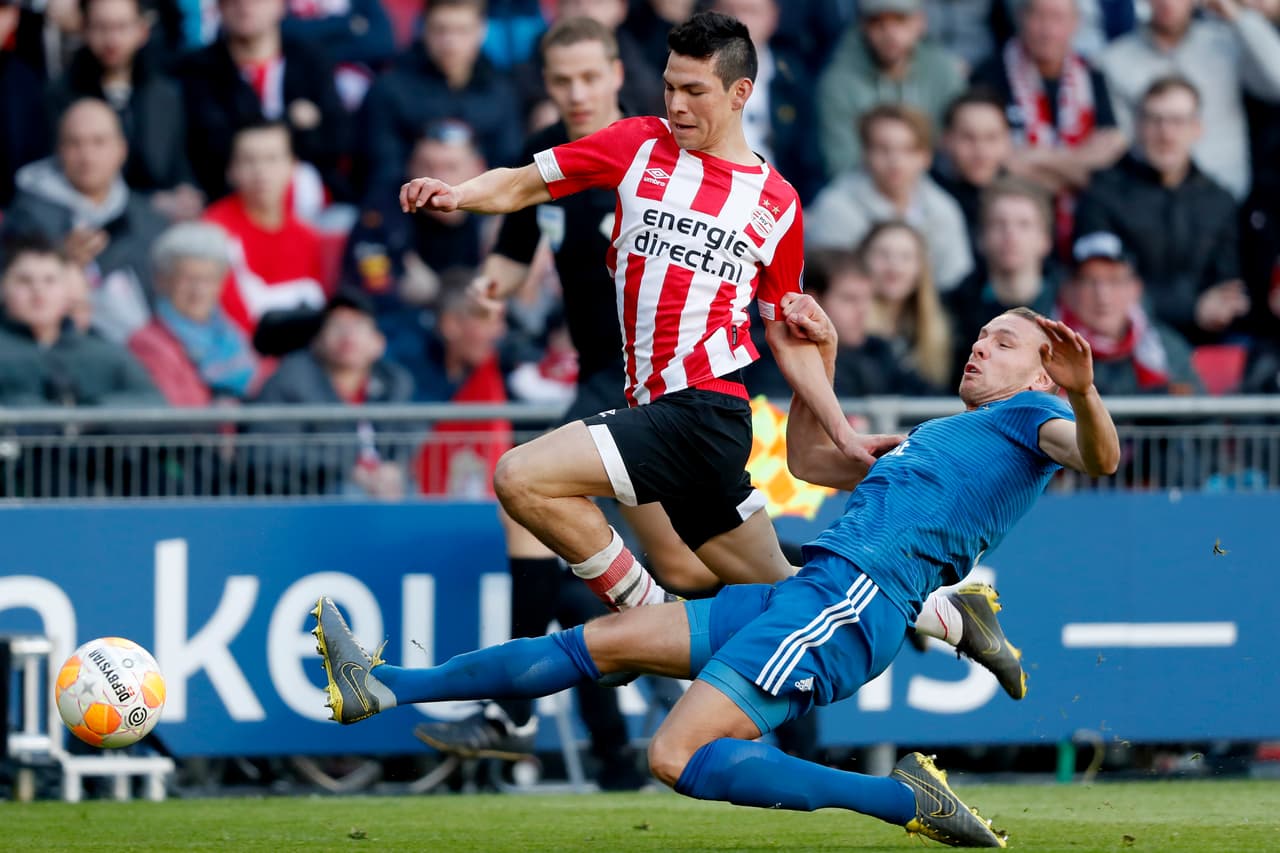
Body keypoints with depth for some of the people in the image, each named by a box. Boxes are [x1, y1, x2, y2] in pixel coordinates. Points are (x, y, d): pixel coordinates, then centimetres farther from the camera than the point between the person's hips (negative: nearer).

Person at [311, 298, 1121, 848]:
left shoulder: (1030, 418, 3)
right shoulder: (938, 438, 31)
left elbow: (1099, 456, -20)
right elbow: (811, 459, 43)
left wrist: (1084, 394, -40)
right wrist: (818, 358, 34)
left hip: (853, 599, -10)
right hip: (810, 593, 10)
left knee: (680, 756, -24)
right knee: (600, 640, 11)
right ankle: (383, 688, 16)